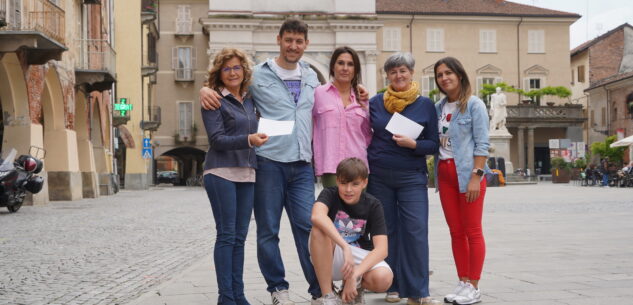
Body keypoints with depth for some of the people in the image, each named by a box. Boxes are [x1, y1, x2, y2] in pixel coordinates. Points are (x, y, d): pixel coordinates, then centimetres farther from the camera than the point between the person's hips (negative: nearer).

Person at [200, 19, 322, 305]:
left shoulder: (311, 77, 15)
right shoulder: (258, 75, 2)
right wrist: (205, 90, -11)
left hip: (302, 165, 3)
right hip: (269, 162, -3)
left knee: (307, 226, 0)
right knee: (268, 230, 3)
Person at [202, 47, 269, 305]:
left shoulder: (249, 100, 15)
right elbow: (217, 139, -12)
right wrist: (248, 140, -23)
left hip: (247, 174, 6)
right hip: (222, 173, -6)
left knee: (239, 237, 7)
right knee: (226, 235, -5)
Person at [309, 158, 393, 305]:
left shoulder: (373, 205, -10)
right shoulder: (330, 194, -14)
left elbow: (381, 249, -20)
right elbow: (317, 216, -39)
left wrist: (354, 275, -34)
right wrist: (345, 247, -48)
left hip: (360, 257, 1)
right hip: (328, 259, -1)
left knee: (383, 278, -32)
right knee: (319, 228, -33)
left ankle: (356, 287, 6)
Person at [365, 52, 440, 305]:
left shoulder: (425, 104, 3)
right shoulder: (376, 102, 6)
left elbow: (433, 144, 2)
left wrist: (413, 144, -14)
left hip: (411, 177, -1)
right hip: (378, 176, 2)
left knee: (416, 230, -8)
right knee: (386, 230, 6)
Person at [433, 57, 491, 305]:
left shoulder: (473, 104, -5)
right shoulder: (439, 107, 13)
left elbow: (482, 144, -10)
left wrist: (476, 177, -16)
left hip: (467, 172, -6)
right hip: (444, 172, 6)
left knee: (472, 231, -1)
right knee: (456, 232, 9)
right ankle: (462, 282, 16)